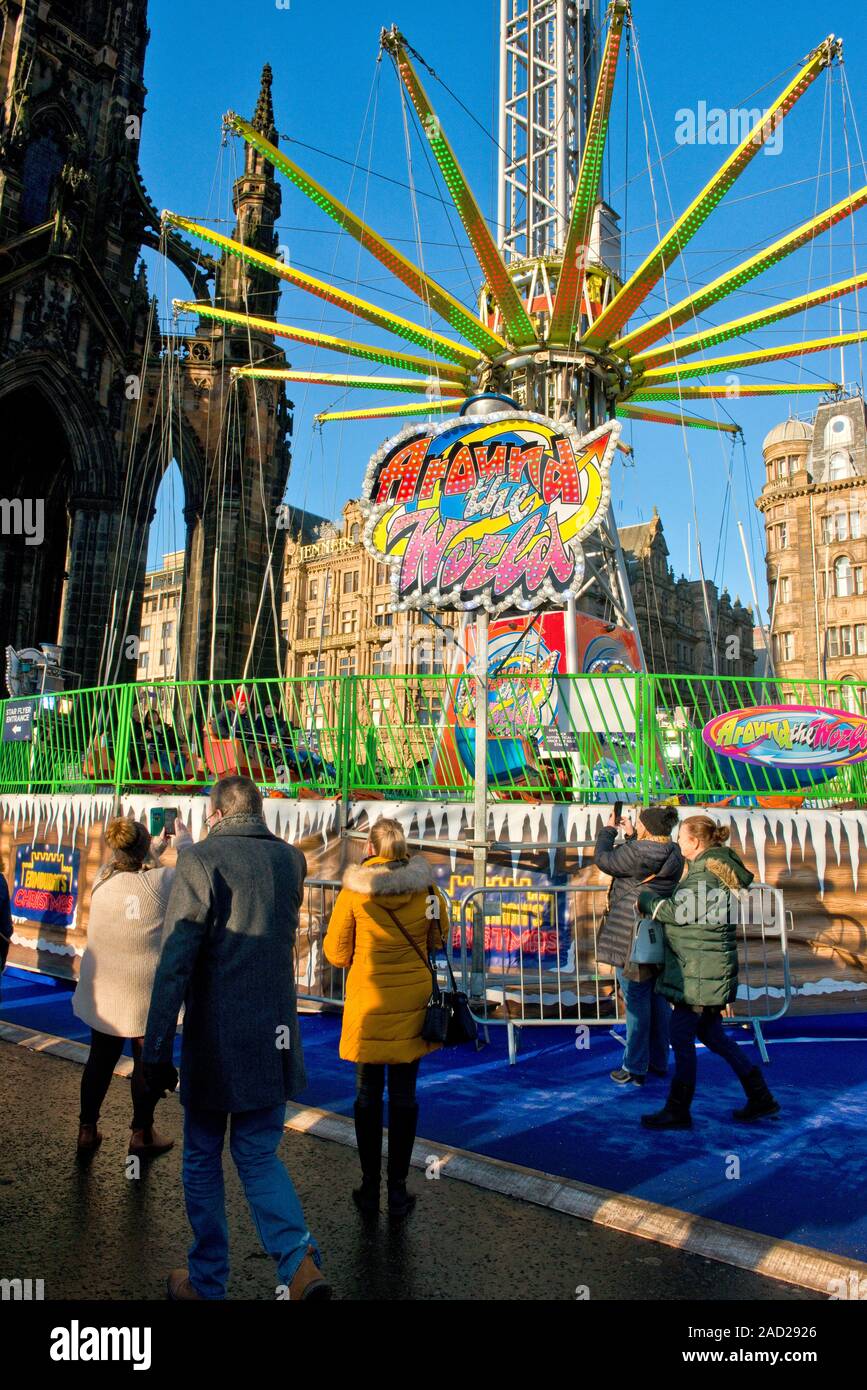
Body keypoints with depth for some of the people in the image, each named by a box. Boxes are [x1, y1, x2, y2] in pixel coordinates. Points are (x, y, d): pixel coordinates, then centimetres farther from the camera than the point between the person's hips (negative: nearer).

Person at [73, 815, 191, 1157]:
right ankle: (142, 1134, 23)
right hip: (146, 991, -4)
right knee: (148, 1061, 12)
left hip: (102, 989, 4)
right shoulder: (162, 881, -19)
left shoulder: (103, 879, -5)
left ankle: (87, 1129, 29)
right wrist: (183, 840, 9)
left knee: (100, 1059, 19)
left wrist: (157, 847, 22)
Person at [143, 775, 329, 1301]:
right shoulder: (291, 859, 3)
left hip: (215, 1040, -4)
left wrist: (158, 1048, -14)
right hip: (276, 1037, 4)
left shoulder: (201, 861, -12)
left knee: (203, 1160, 16)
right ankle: (299, 1260, -2)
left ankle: (206, 1282, 28)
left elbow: (175, 962, -17)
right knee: (260, 1155, 16)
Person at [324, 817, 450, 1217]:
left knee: (368, 1095, 13)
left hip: (367, 1003, -1)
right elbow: (439, 940, 8)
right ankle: (398, 1190, 18)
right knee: (404, 1096, 11)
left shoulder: (354, 891, -11)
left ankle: (370, 1188, 22)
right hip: (412, 1002, 1)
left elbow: (336, 953, -5)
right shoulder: (426, 887, -7)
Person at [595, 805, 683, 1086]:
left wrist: (608, 831, 5)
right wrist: (631, 836, 24)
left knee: (636, 1002, 0)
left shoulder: (638, 852, -22)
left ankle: (635, 1068, 8)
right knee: (658, 1000, 15)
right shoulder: (673, 854, 5)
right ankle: (659, 1062, 27)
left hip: (634, 940, -8)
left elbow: (603, 860, -10)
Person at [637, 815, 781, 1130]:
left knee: (681, 1038, -1)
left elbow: (675, 911, -20)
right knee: (711, 1035, 19)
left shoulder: (707, 874, -19)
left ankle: (677, 1112, 9)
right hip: (707, 970, 10)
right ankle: (761, 1098, 25)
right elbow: (686, 908, 17)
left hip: (700, 973, -10)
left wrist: (645, 897, -6)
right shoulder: (712, 868, 12)